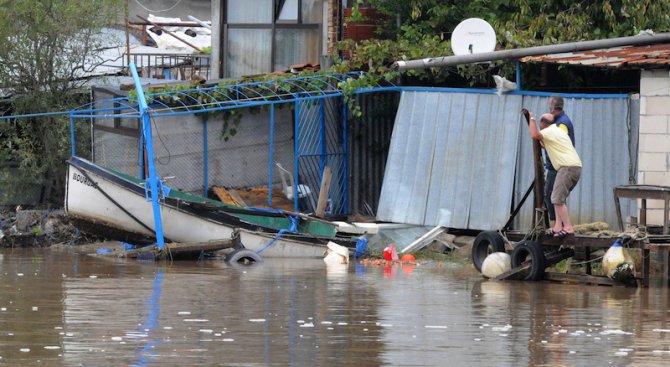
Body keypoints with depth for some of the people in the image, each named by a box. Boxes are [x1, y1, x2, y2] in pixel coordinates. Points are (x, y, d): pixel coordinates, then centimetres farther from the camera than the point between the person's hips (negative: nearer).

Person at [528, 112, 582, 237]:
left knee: (557, 199, -11)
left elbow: (534, 135, -21)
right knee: (558, 198, 13)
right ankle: (558, 227, 6)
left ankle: (568, 227, -18)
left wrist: (531, 119, -6)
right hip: (576, 167, 9)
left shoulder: (548, 131, -2)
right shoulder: (559, 130, 28)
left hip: (567, 167, -9)